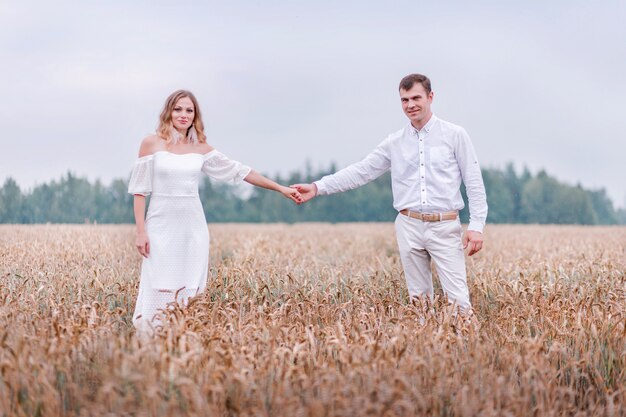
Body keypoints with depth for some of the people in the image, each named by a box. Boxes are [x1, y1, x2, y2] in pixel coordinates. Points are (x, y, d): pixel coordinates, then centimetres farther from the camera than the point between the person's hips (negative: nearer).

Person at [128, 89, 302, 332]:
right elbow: (139, 190, -1)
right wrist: (141, 231, -9)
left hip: (193, 227, 3)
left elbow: (238, 171, 13)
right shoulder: (152, 143, -1)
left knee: (190, 290, 2)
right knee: (160, 288, -5)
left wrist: (280, 188, 13)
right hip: (162, 226, -3)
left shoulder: (200, 148, 8)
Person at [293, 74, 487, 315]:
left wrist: (476, 226, -9)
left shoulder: (455, 135, 0)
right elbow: (361, 171, 7)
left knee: (459, 300, -9)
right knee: (418, 299, 8)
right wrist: (318, 187, -3)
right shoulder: (395, 142, 8)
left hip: (445, 227, -3)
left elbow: (474, 182, -1)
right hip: (409, 227, 3)